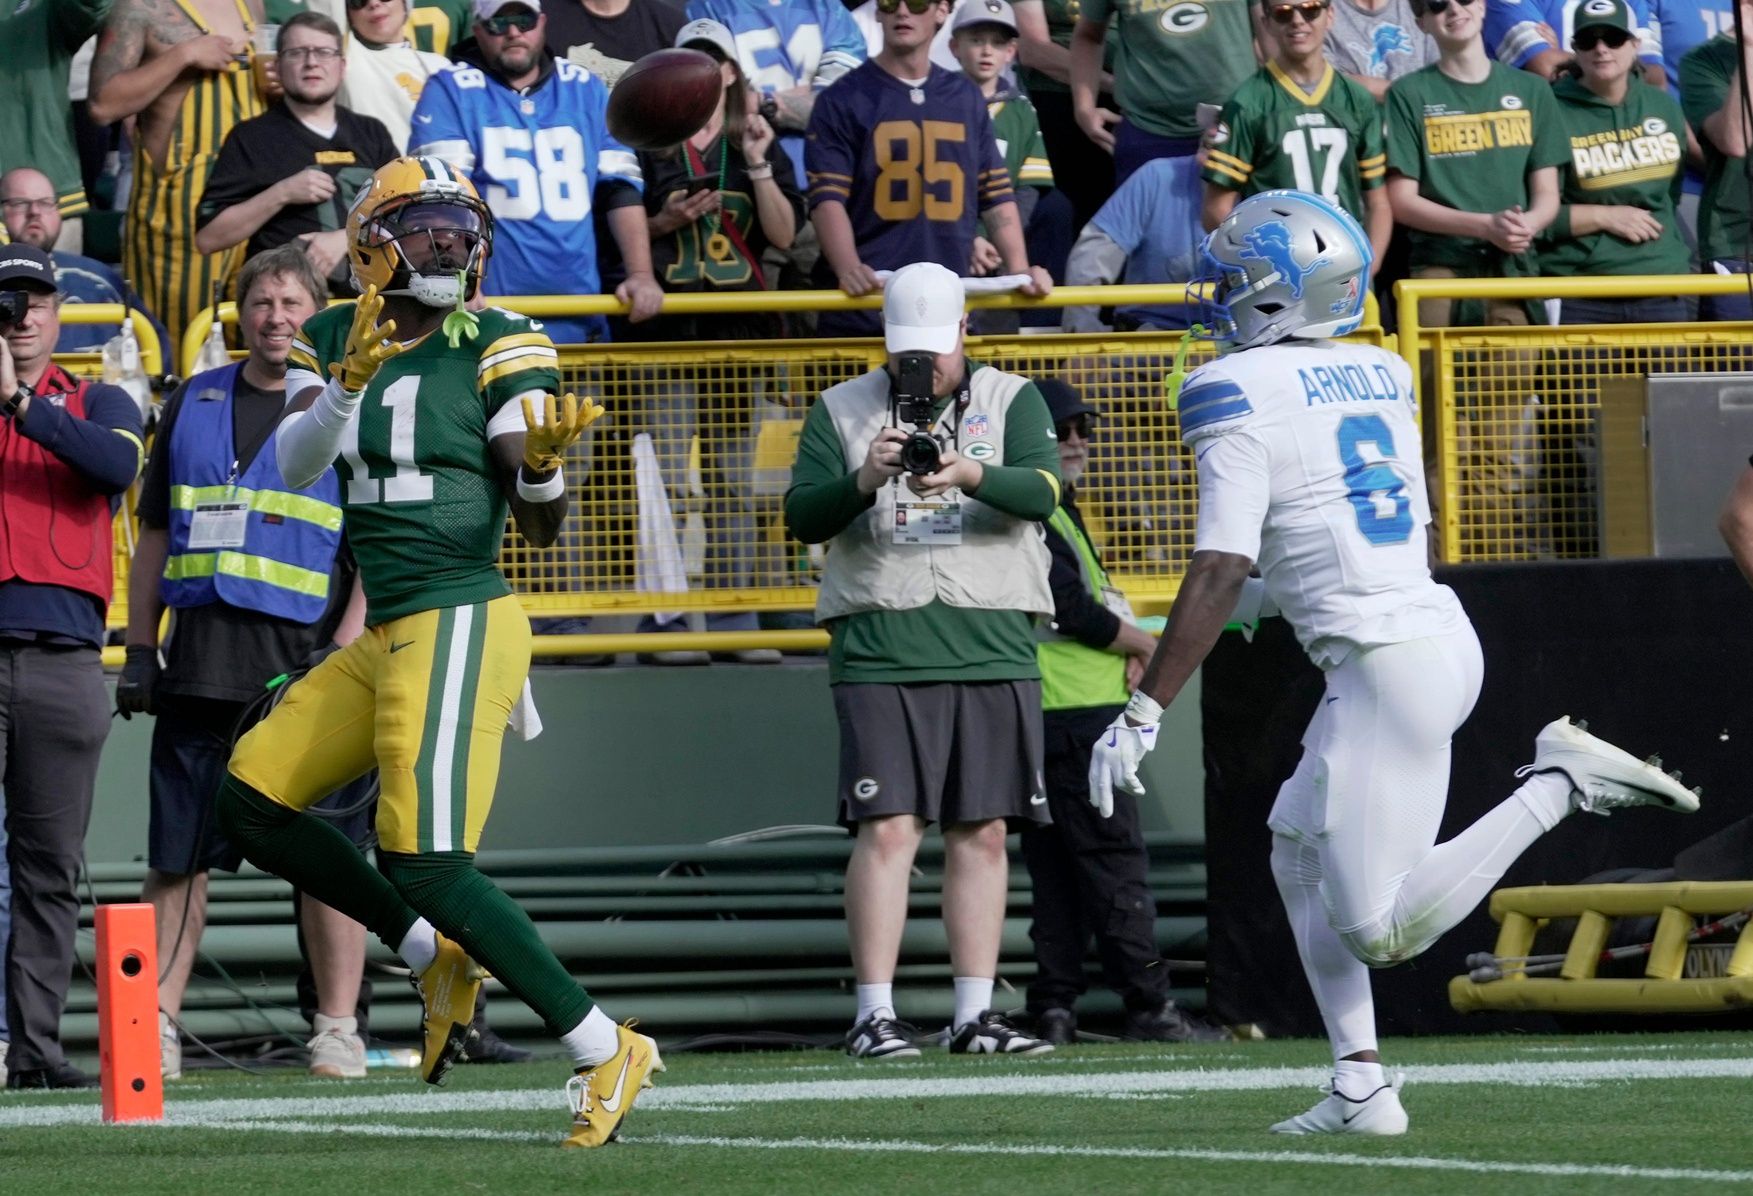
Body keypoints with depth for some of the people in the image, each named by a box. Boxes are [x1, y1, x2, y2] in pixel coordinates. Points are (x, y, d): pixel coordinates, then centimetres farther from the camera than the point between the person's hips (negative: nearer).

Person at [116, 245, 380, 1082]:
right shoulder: (194, 405, 16)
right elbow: (154, 536, 20)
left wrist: (345, 652, -11)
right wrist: (139, 649, 12)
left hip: (305, 660, -4)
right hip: (198, 666, 4)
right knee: (176, 854, 3)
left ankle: (337, 1029, 1)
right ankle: (156, 1025, 6)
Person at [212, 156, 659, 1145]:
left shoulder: (499, 348, -6)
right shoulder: (334, 340, 10)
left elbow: (543, 527, -9)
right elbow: (294, 465, -6)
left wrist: (544, 461, -31)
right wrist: (348, 384, -23)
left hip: (460, 626, -8)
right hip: (384, 641, 8)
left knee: (427, 867, -15)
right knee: (254, 803, 10)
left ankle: (608, 1052, -8)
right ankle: (436, 956, 18)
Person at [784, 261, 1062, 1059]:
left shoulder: (1011, 401, 10)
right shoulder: (840, 411, 11)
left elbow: (1043, 492, -8)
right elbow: (802, 517, 1)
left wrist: (972, 475, -28)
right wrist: (864, 479, -19)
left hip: (993, 648, 1)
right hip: (880, 650, -1)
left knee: (982, 832, 3)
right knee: (888, 827, -9)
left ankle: (975, 1013, 8)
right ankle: (874, 1015, -10)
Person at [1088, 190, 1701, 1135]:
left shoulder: (1240, 394, -10)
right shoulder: (1380, 375, 13)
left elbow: (1218, 575, -15)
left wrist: (1143, 712, -12)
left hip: (1384, 665, -9)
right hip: (1440, 628, 9)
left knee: (1379, 933, -7)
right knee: (1298, 851, 20)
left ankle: (1561, 785, -13)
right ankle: (1361, 1087, 14)